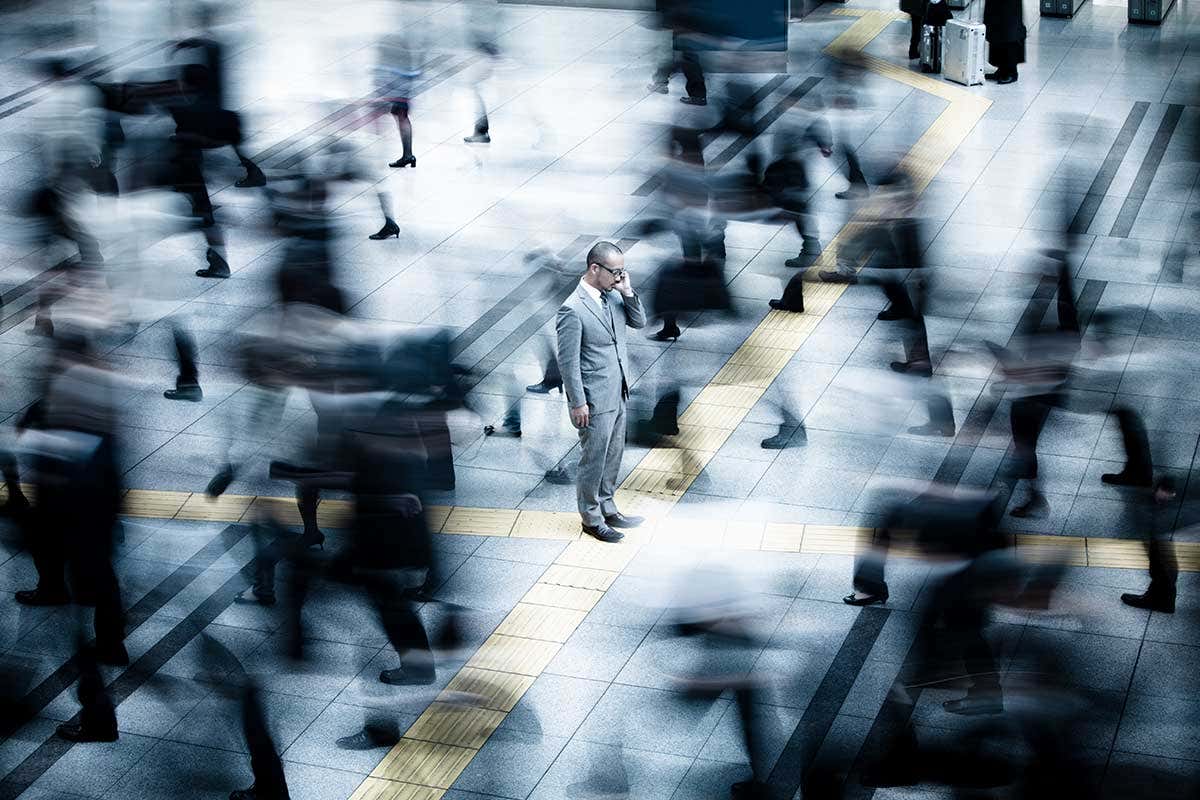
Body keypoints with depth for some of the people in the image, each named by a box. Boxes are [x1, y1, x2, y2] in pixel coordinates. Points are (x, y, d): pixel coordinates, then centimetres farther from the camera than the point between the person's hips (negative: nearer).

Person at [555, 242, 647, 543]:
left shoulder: (613, 295, 1)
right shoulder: (573, 310, -22)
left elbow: (639, 322, 10)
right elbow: (567, 361, -19)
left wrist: (628, 292, -7)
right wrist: (578, 403, -17)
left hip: (617, 395, 8)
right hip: (594, 400, -8)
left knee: (612, 457, 19)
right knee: (593, 460, 6)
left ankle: (607, 509, 34)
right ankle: (591, 519, 20)